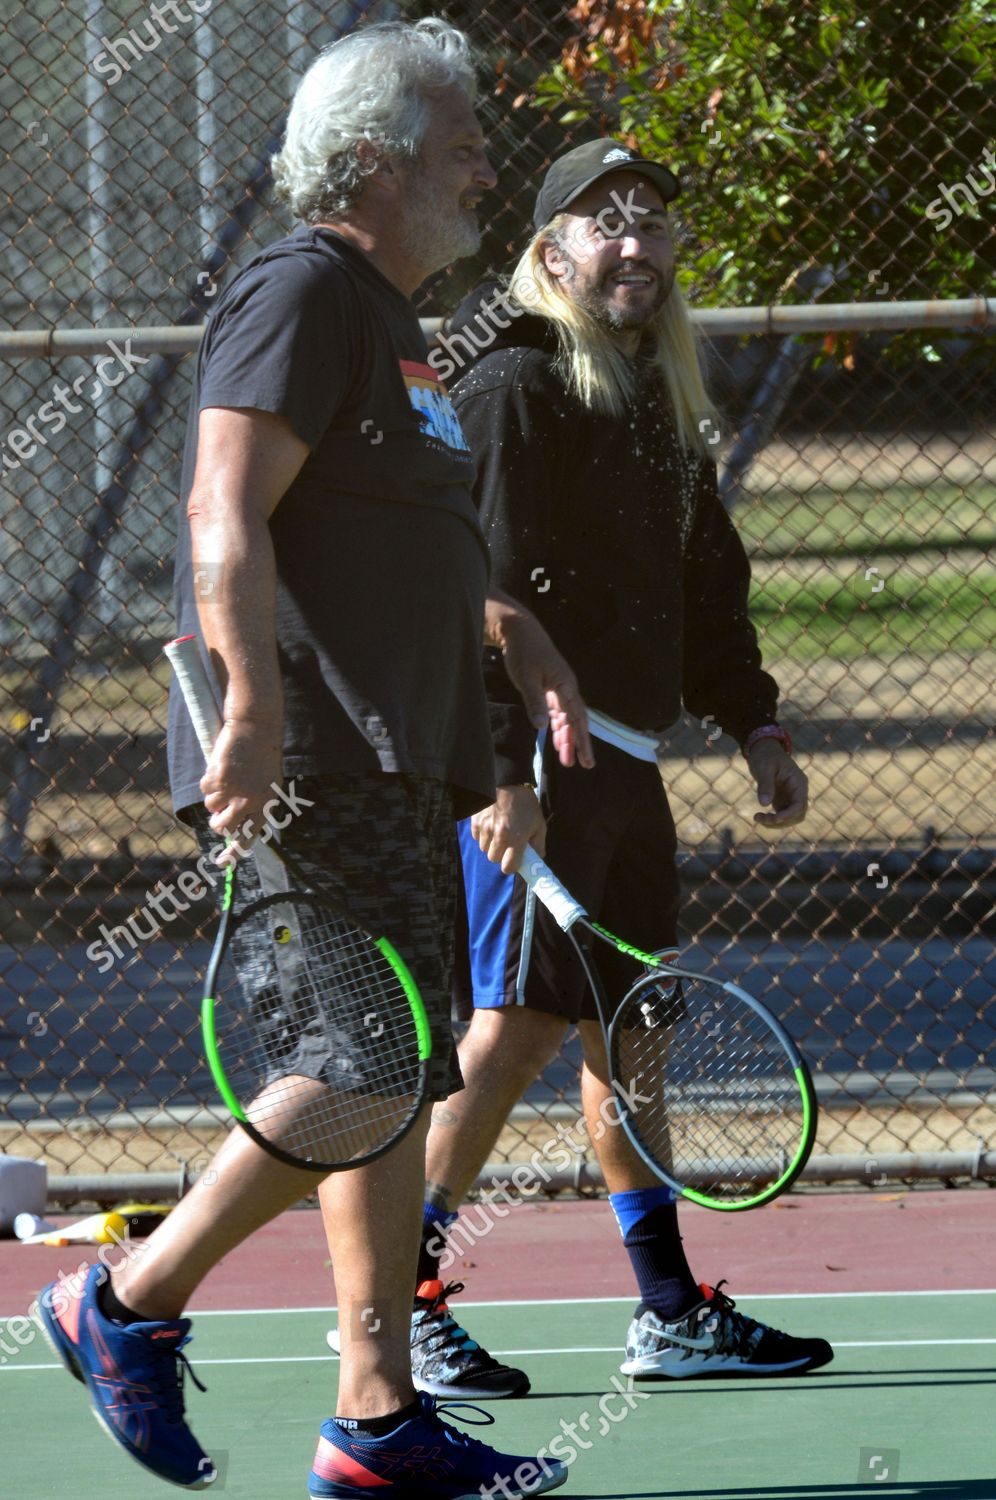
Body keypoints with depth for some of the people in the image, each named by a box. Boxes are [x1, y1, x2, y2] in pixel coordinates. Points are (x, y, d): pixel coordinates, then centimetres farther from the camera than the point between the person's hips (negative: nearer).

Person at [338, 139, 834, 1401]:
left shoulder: (657, 400, 18)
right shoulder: (514, 387, -10)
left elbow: (706, 577, 27)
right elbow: (484, 587, -18)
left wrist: (753, 721, 20)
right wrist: (501, 768, -23)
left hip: (623, 758, 9)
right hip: (535, 749, -9)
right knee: (520, 1018, -12)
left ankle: (670, 1311, 16)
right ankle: (400, 1296, -7)